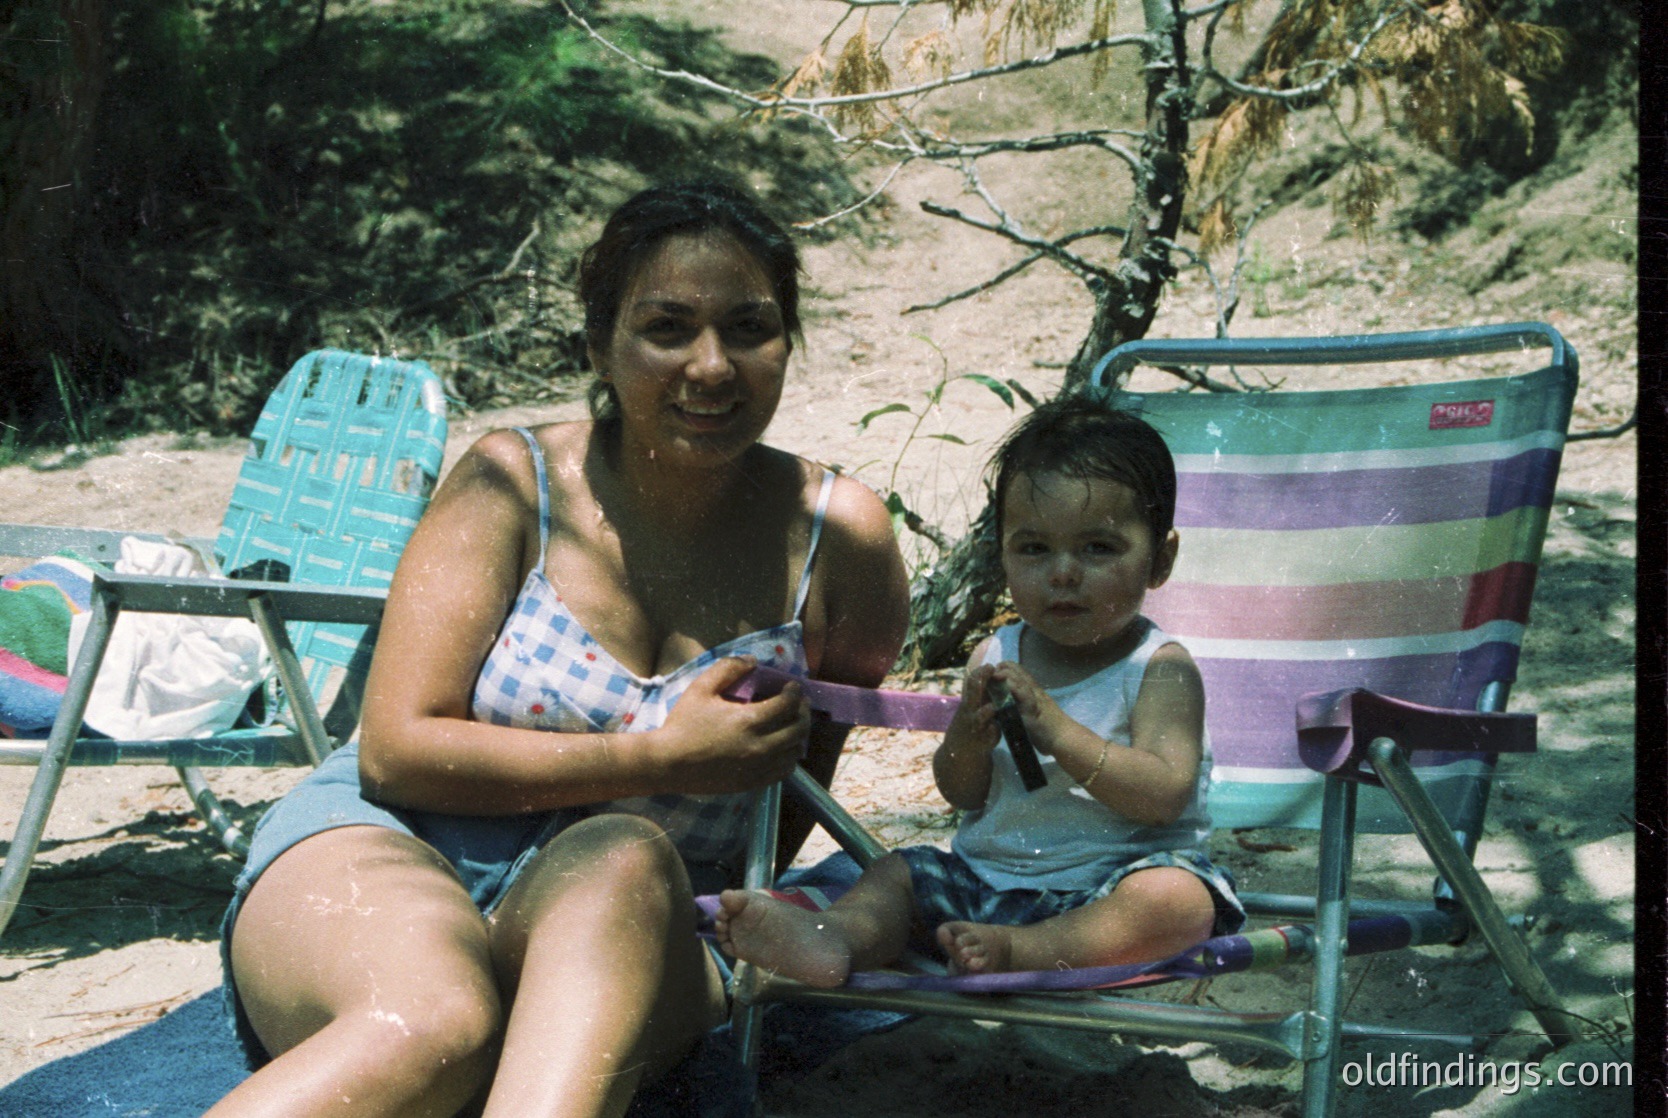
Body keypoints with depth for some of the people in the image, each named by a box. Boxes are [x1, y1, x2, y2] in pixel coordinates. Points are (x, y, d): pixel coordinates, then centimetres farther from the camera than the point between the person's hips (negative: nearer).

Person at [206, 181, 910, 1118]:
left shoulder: (836, 540, 0)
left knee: (626, 861, -36)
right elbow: (396, 749, -9)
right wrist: (663, 758, -13)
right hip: (385, 856, -1)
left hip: (630, 926, 2)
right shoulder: (514, 482, -4)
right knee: (436, 1024, -37)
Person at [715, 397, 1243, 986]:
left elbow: (1165, 796, -20)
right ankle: (835, 938, -39)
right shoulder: (995, 656, 7)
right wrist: (968, 741, -15)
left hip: (1109, 880, -5)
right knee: (897, 873, -8)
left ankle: (1020, 952, -51)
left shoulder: (1160, 669, -6)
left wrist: (1056, 729, -26)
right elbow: (960, 793, 9)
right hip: (988, 869, 5)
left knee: (1179, 897, -33)